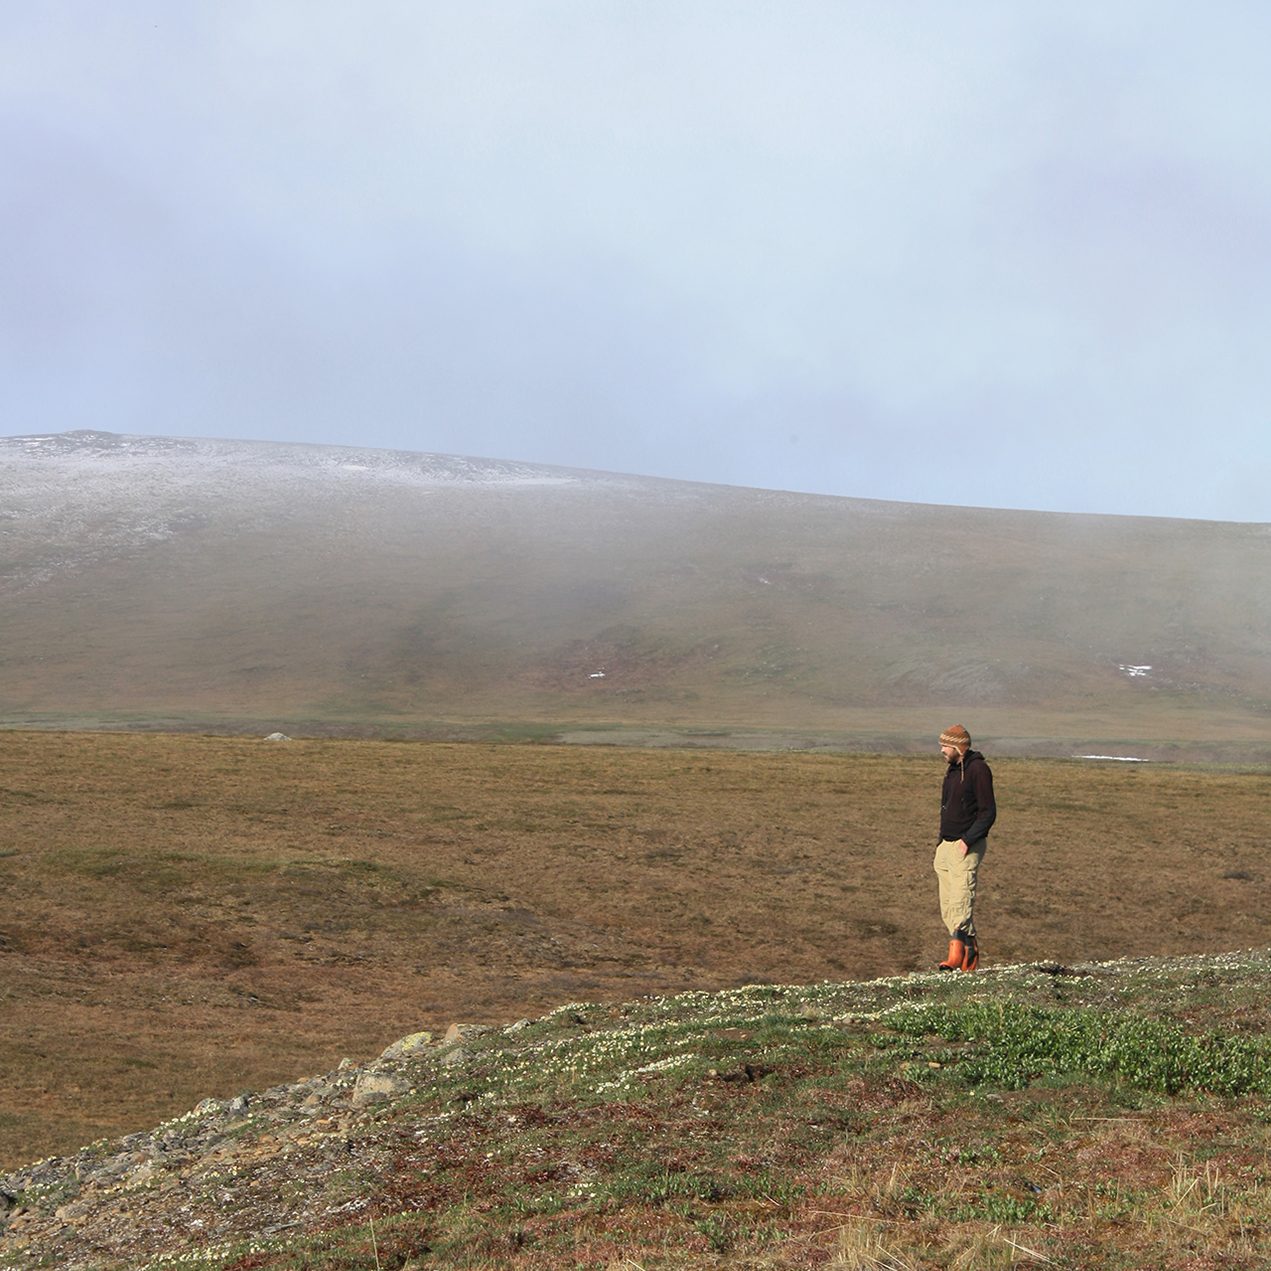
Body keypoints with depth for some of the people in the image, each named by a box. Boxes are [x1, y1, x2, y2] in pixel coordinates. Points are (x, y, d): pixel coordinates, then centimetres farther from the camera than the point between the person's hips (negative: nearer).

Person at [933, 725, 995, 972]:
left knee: (960, 900, -13)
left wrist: (967, 840, -21)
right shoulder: (953, 769, 16)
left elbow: (988, 812, -15)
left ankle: (958, 954, -15)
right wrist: (941, 841, 16)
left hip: (966, 847, -9)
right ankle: (968, 950, 9)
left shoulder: (978, 770, -11)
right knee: (947, 904, 5)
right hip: (946, 845, 9)